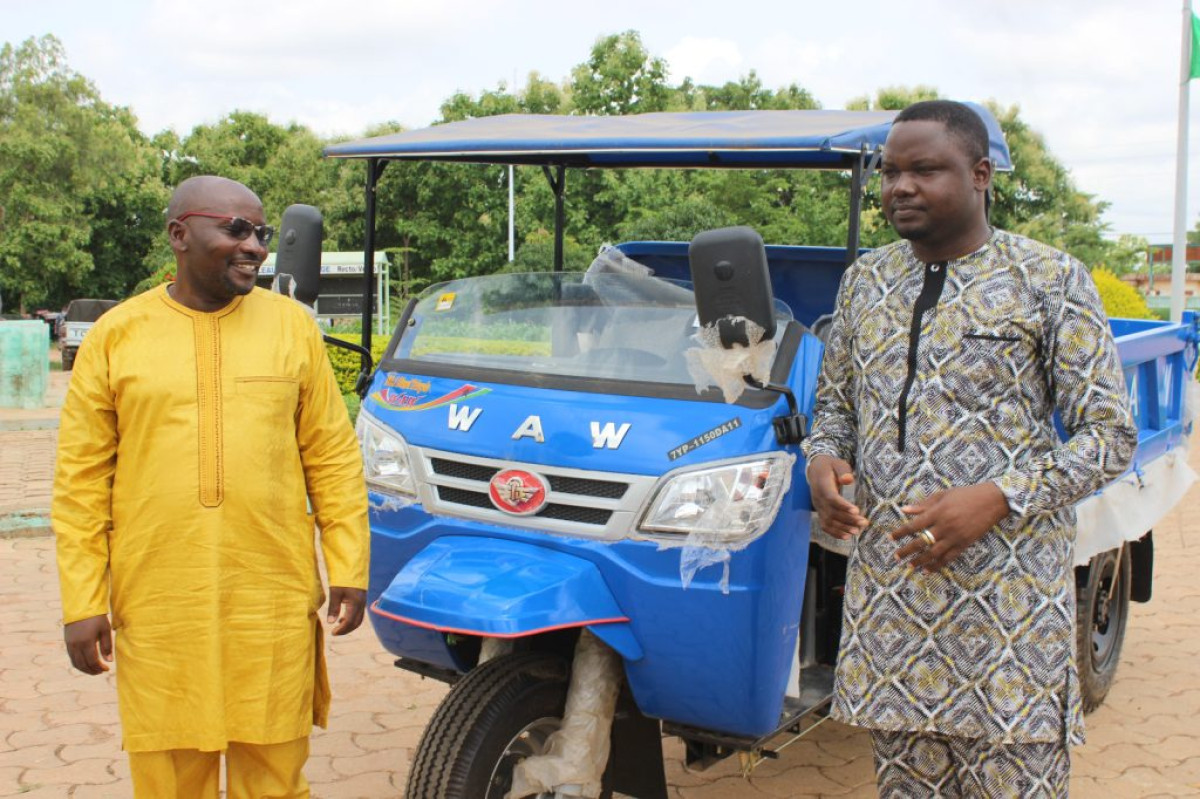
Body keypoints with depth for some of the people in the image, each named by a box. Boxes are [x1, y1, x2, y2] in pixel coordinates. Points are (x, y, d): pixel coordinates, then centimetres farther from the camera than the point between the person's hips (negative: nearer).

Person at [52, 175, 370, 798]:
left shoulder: (290, 324, 5)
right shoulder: (116, 335, 2)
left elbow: (333, 457, 5)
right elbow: (81, 479, 2)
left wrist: (349, 568, 1)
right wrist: (82, 602, -2)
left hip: (275, 604, 1)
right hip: (158, 610, 0)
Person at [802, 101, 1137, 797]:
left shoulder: (1052, 280, -2)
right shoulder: (866, 279, 12)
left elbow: (1110, 434, -4)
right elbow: (834, 403, 20)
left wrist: (999, 498, -18)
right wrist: (823, 460, -4)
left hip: (1010, 595, -4)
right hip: (887, 582, 4)